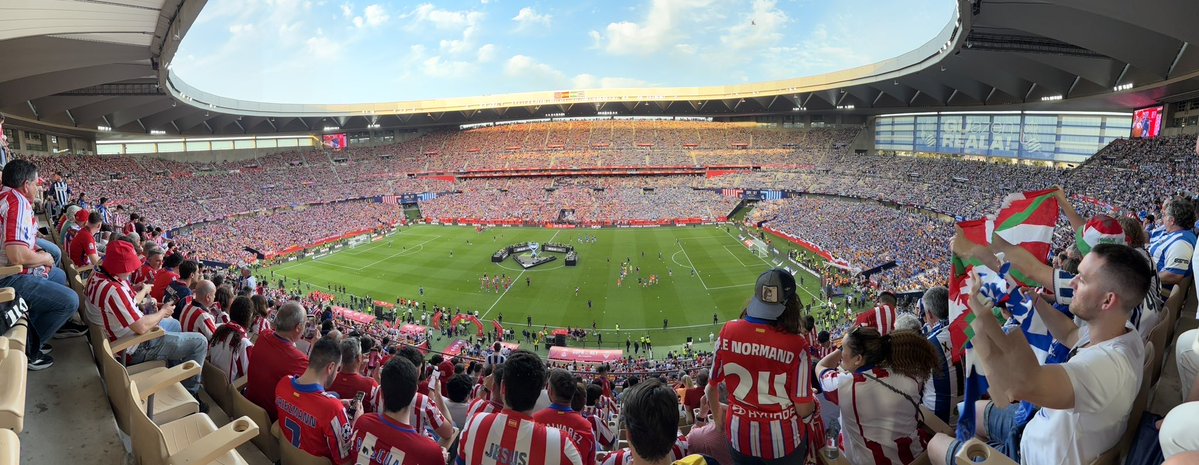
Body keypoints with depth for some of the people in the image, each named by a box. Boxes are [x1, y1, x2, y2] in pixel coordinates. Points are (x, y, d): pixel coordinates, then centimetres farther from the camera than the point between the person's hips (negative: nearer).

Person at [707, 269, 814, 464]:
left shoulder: (728, 331, -14)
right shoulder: (795, 345, -22)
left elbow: (711, 387, 0)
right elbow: (804, 409, -13)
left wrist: (718, 416, 19)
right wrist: (812, 402, 10)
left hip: (740, 435, 2)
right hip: (782, 441, -2)